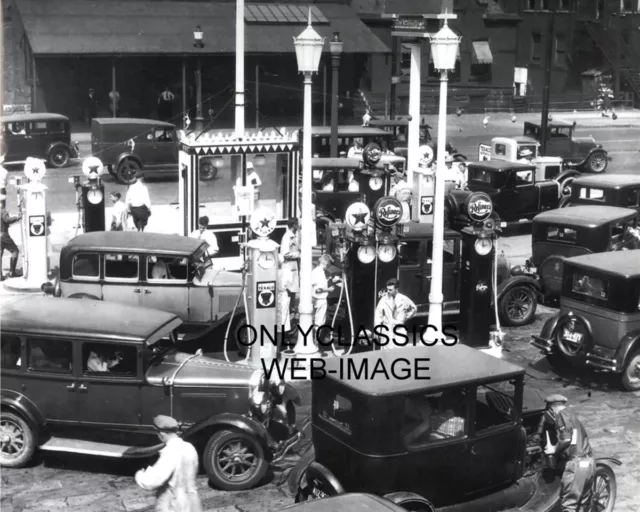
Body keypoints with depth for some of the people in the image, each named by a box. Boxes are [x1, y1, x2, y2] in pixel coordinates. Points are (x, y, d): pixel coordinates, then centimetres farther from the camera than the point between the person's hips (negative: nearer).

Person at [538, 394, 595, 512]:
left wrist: (555, 449, -1)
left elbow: (566, 438, -16)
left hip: (575, 464, -9)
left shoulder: (562, 415, -3)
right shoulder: (572, 416, 23)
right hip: (589, 462, 9)